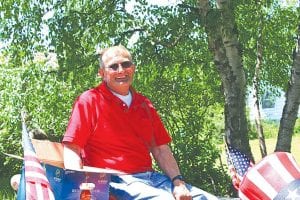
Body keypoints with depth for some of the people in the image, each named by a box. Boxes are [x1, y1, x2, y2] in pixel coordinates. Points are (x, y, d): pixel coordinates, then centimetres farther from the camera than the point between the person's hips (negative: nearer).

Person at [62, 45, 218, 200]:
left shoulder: (145, 105, 18)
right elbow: (72, 150, -6)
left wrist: (178, 182, 0)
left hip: (151, 176, 6)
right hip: (116, 180, -5)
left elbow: (161, 149, 17)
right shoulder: (90, 100, 1)